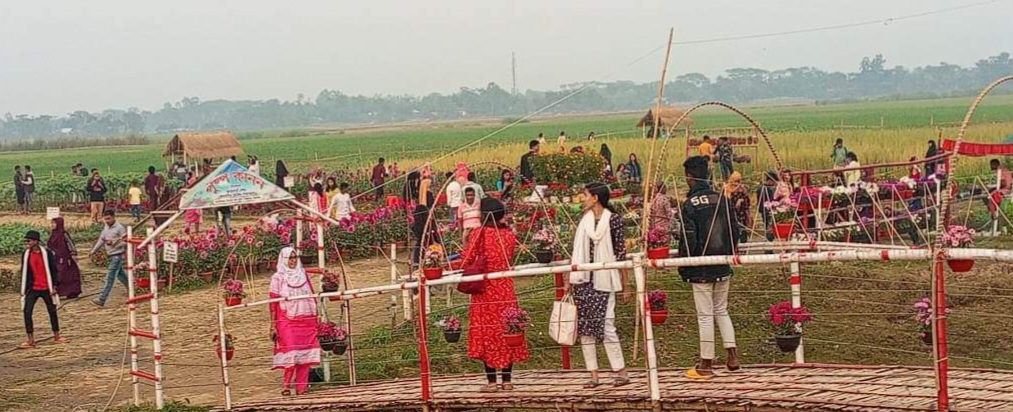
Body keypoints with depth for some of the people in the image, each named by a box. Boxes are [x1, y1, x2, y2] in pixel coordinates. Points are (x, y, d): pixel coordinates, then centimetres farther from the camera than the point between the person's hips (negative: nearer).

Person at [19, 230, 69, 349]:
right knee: (27, 312, -9)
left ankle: (56, 337, 24)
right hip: (32, 289, 2)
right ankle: (30, 340, -3)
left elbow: (53, 270, -4)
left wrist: (54, 287, -8)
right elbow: (24, 272, 8)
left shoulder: (47, 253, -8)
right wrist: (23, 289, 7)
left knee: (52, 312, 9)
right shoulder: (26, 255, 1)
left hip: (46, 289, -2)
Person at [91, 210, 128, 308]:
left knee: (110, 278, -11)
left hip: (117, 256, -8)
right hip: (110, 256, 8)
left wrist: (114, 243, -22)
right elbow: (101, 240, 16)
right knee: (121, 276, 18)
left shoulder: (120, 228, -12)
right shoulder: (106, 228, 11)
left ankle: (101, 300, -15)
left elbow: (126, 242, -14)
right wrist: (93, 251, 10)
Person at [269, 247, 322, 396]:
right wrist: (273, 325, -8)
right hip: (287, 321, -4)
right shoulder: (278, 277, 0)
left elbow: (312, 298, 15)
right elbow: (273, 302, -3)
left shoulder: (303, 274, 12)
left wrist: (315, 319, 10)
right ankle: (286, 385, 0)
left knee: (305, 354, 0)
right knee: (291, 352, -13)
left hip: (306, 321, 4)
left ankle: (302, 387, 5)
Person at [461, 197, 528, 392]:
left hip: (485, 290, -3)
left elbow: (468, 260, -14)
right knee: (506, 331, 10)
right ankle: (507, 380, 12)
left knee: (486, 333, 3)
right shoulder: (509, 233, 2)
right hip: (506, 289, 4)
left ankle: (491, 381, 3)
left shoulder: (480, 233, -10)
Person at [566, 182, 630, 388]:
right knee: (585, 326, 3)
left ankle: (621, 371, 3)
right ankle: (593, 374, 9)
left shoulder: (613, 219, -5)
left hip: (604, 280, -5)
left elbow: (621, 252, -4)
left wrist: (625, 286, -5)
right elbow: (576, 252, 13)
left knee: (605, 325, -9)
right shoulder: (584, 220, 10)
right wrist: (569, 280, 11)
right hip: (583, 280, 5)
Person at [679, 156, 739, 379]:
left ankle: (706, 364, 9)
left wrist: (683, 269, -3)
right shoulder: (722, 199, 2)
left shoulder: (690, 205, -14)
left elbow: (688, 240, -14)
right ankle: (732, 354, 13)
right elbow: (734, 232, 7)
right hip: (723, 268, 5)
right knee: (722, 311, 19)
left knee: (705, 316, 2)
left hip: (701, 270, -5)